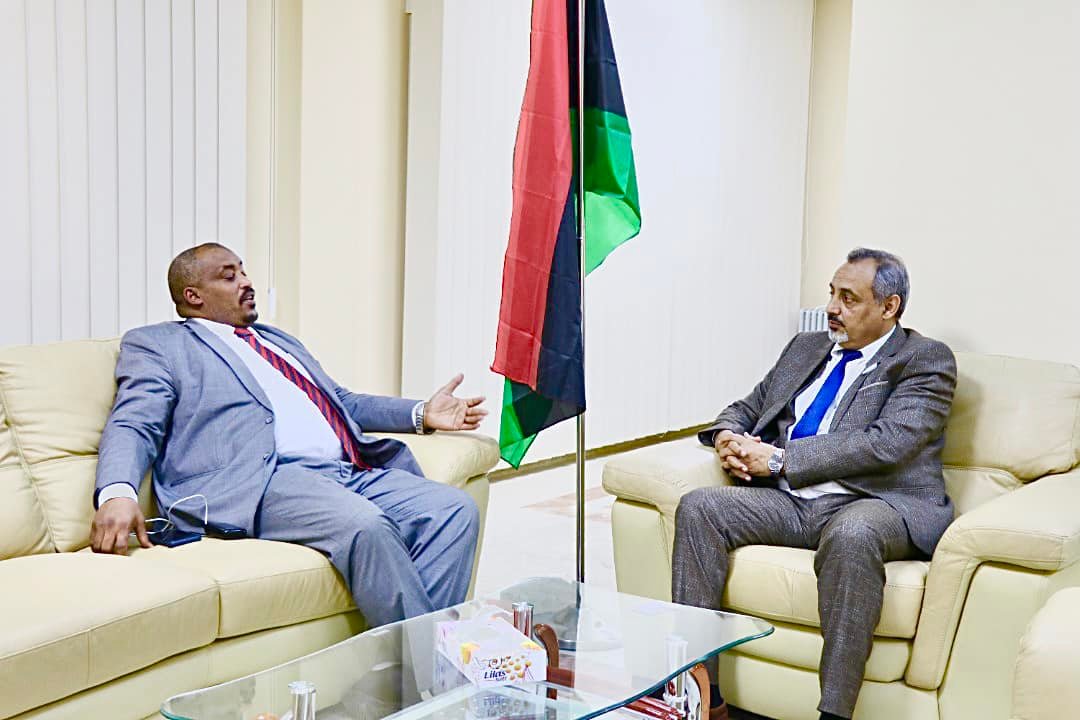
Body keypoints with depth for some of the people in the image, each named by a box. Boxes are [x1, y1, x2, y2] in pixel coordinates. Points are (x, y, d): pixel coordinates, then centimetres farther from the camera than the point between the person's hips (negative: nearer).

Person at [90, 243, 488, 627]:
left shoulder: (277, 340, 35)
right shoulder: (156, 344, 15)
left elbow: (342, 402, 36)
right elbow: (133, 427, 1)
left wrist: (421, 414, 20)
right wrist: (117, 494, -21)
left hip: (351, 472, 7)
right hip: (260, 482, -7)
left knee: (456, 508, -17)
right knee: (365, 525, -35)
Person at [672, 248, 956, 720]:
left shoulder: (927, 361, 1)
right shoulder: (806, 348, 22)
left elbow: (887, 444, -14)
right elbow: (744, 409, 27)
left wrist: (780, 458, -15)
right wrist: (726, 438, 0)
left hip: (873, 503, -6)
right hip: (787, 500, 6)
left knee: (851, 535, -40)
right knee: (698, 508, -18)